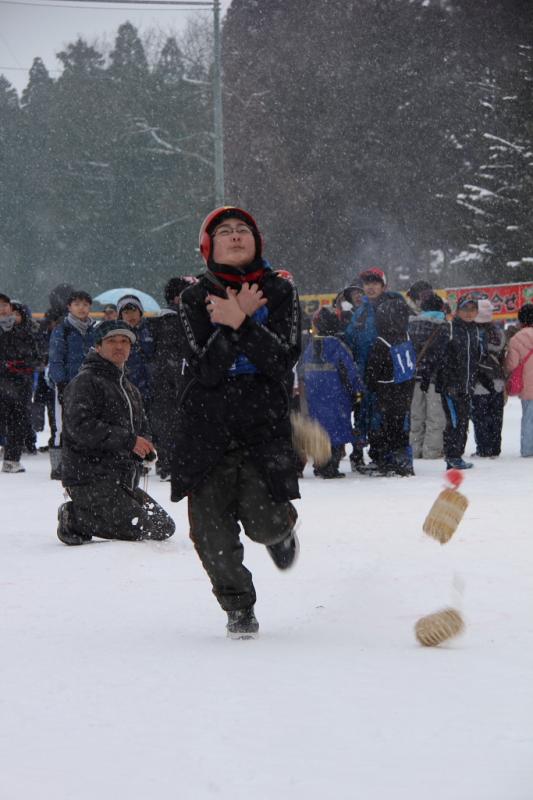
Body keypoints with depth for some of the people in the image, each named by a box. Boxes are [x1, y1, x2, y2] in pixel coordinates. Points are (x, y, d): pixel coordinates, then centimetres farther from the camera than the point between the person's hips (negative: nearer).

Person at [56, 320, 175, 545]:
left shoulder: (130, 389, 22)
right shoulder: (85, 382, -7)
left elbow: (142, 427, 28)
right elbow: (81, 426, -21)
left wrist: (144, 446, 2)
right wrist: (128, 440, -22)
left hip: (125, 482, 9)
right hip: (90, 480, -9)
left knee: (165, 527, 5)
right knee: (142, 528, -20)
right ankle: (74, 519, -6)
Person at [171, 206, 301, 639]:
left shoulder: (280, 292, 5)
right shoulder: (195, 299, 4)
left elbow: (283, 359, -10)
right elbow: (206, 369, -8)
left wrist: (241, 324, -19)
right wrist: (235, 322, -16)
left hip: (265, 422, -1)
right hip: (207, 422, 1)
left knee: (265, 522, -13)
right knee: (212, 530, -5)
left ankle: (282, 529, 25)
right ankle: (238, 607, 17)